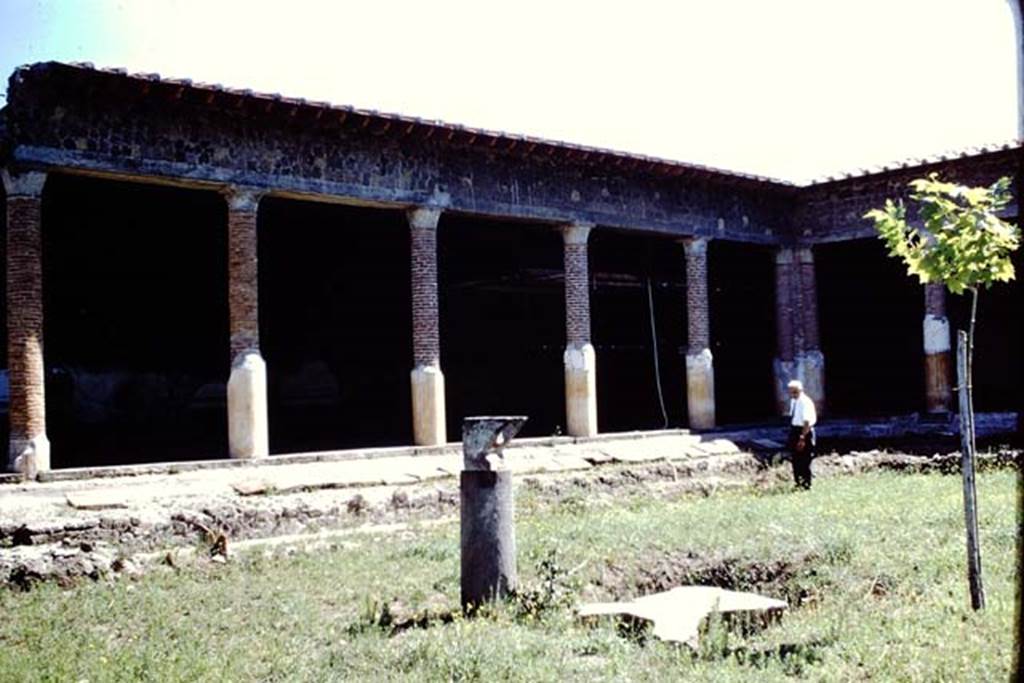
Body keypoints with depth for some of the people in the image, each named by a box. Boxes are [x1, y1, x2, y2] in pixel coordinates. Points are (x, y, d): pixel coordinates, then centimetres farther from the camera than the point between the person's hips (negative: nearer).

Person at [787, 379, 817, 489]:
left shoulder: (805, 402, -19)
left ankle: (806, 485, 10)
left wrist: (802, 438, -25)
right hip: (794, 431, 8)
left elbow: (807, 422, -22)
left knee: (804, 461, -1)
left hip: (804, 432, -8)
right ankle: (798, 483, 26)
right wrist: (793, 435, 17)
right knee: (795, 460, 14)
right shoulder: (793, 401, 7)